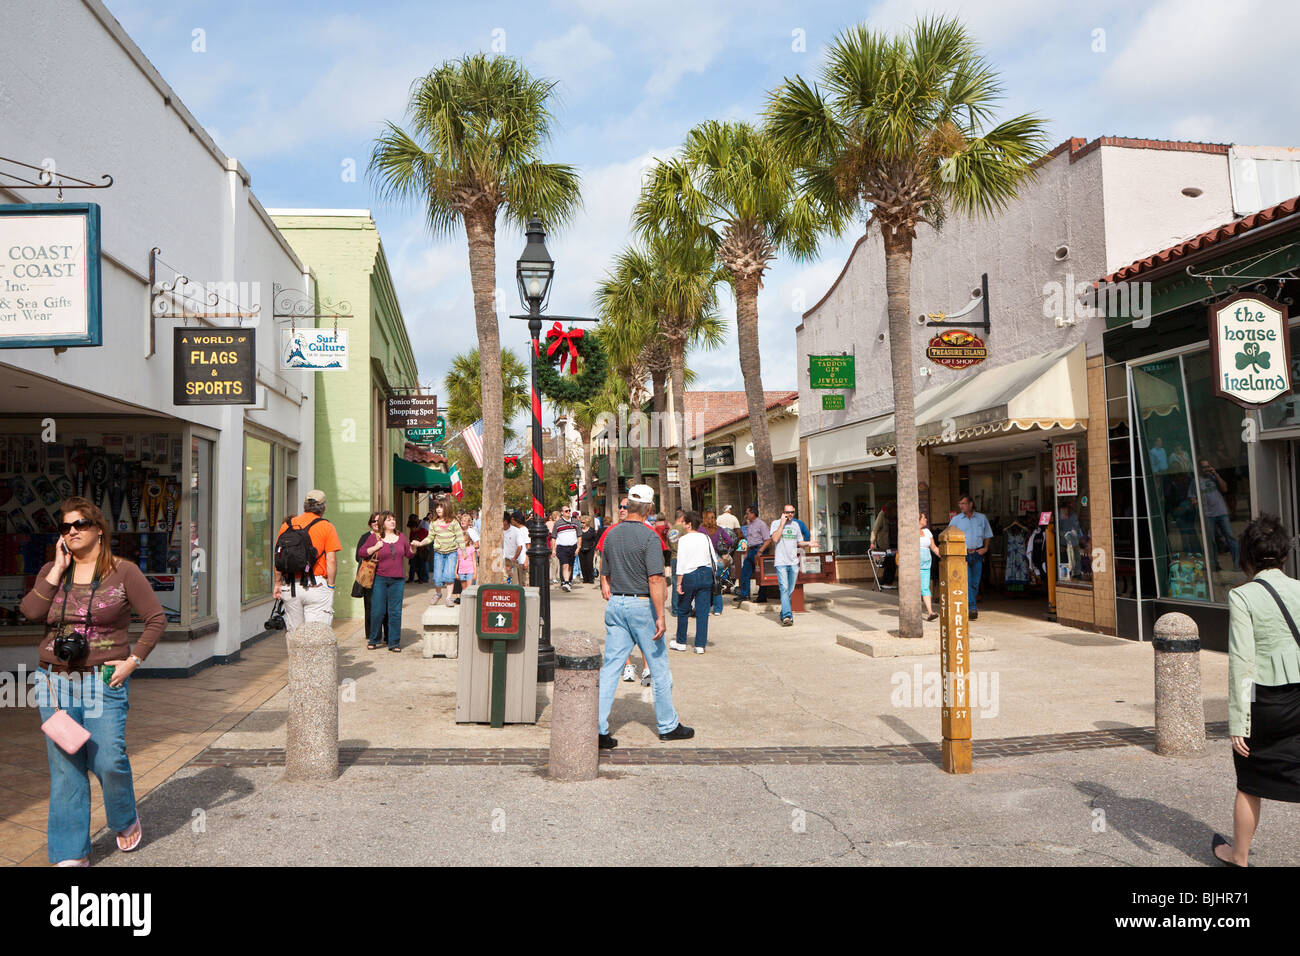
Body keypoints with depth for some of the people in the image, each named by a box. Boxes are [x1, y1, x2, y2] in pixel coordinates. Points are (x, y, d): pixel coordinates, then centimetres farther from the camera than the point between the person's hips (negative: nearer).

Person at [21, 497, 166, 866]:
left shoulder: (123, 572, -2)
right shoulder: (52, 571, 9)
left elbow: (157, 618, -3)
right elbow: (31, 612, -8)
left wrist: (134, 659, -10)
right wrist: (58, 570, -8)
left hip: (104, 683, -3)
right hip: (56, 683, 3)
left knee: (109, 760, -7)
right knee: (65, 768, 5)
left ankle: (126, 821, 24)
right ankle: (71, 853, 15)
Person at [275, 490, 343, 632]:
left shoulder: (287, 525, 9)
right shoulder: (326, 527, -2)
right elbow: (331, 560, -8)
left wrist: (278, 584, 16)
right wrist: (330, 585, -1)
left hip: (290, 586, 4)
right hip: (316, 586, -4)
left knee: (292, 632, 14)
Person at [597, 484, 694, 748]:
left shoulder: (611, 534, 7)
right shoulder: (649, 536, -13)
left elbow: (605, 575, 13)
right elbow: (655, 580, -19)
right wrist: (660, 616, -17)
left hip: (615, 605, 6)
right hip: (641, 604, -6)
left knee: (609, 667, 5)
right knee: (659, 668, 9)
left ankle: (598, 728, 0)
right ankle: (668, 725, 20)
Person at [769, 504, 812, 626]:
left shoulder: (796, 525, 14)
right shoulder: (776, 524, -1)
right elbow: (775, 539, -17)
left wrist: (808, 543, 2)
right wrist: (782, 523, -14)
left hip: (793, 562, 5)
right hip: (781, 562, -5)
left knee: (790, 590, 9)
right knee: (784, 589, -15)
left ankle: (784, 614, 23)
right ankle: (787, 616, -22)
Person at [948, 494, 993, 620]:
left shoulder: (981, 518, 9)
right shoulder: (956, 519, 4)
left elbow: (988, 535, 20)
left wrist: (985, 548, 6)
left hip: (977, 554, 2)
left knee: (975, 583, 5)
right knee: (967, 582, -13)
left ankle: (967, 606, 18)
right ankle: (972, 608, -17)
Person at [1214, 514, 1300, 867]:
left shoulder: (1243, 596, -10)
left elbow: (1242, 662, -12)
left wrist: (1238, 722, -8)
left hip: (1265, 700, -3)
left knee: (1250, 783, 15)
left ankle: (1238, 854, 33)